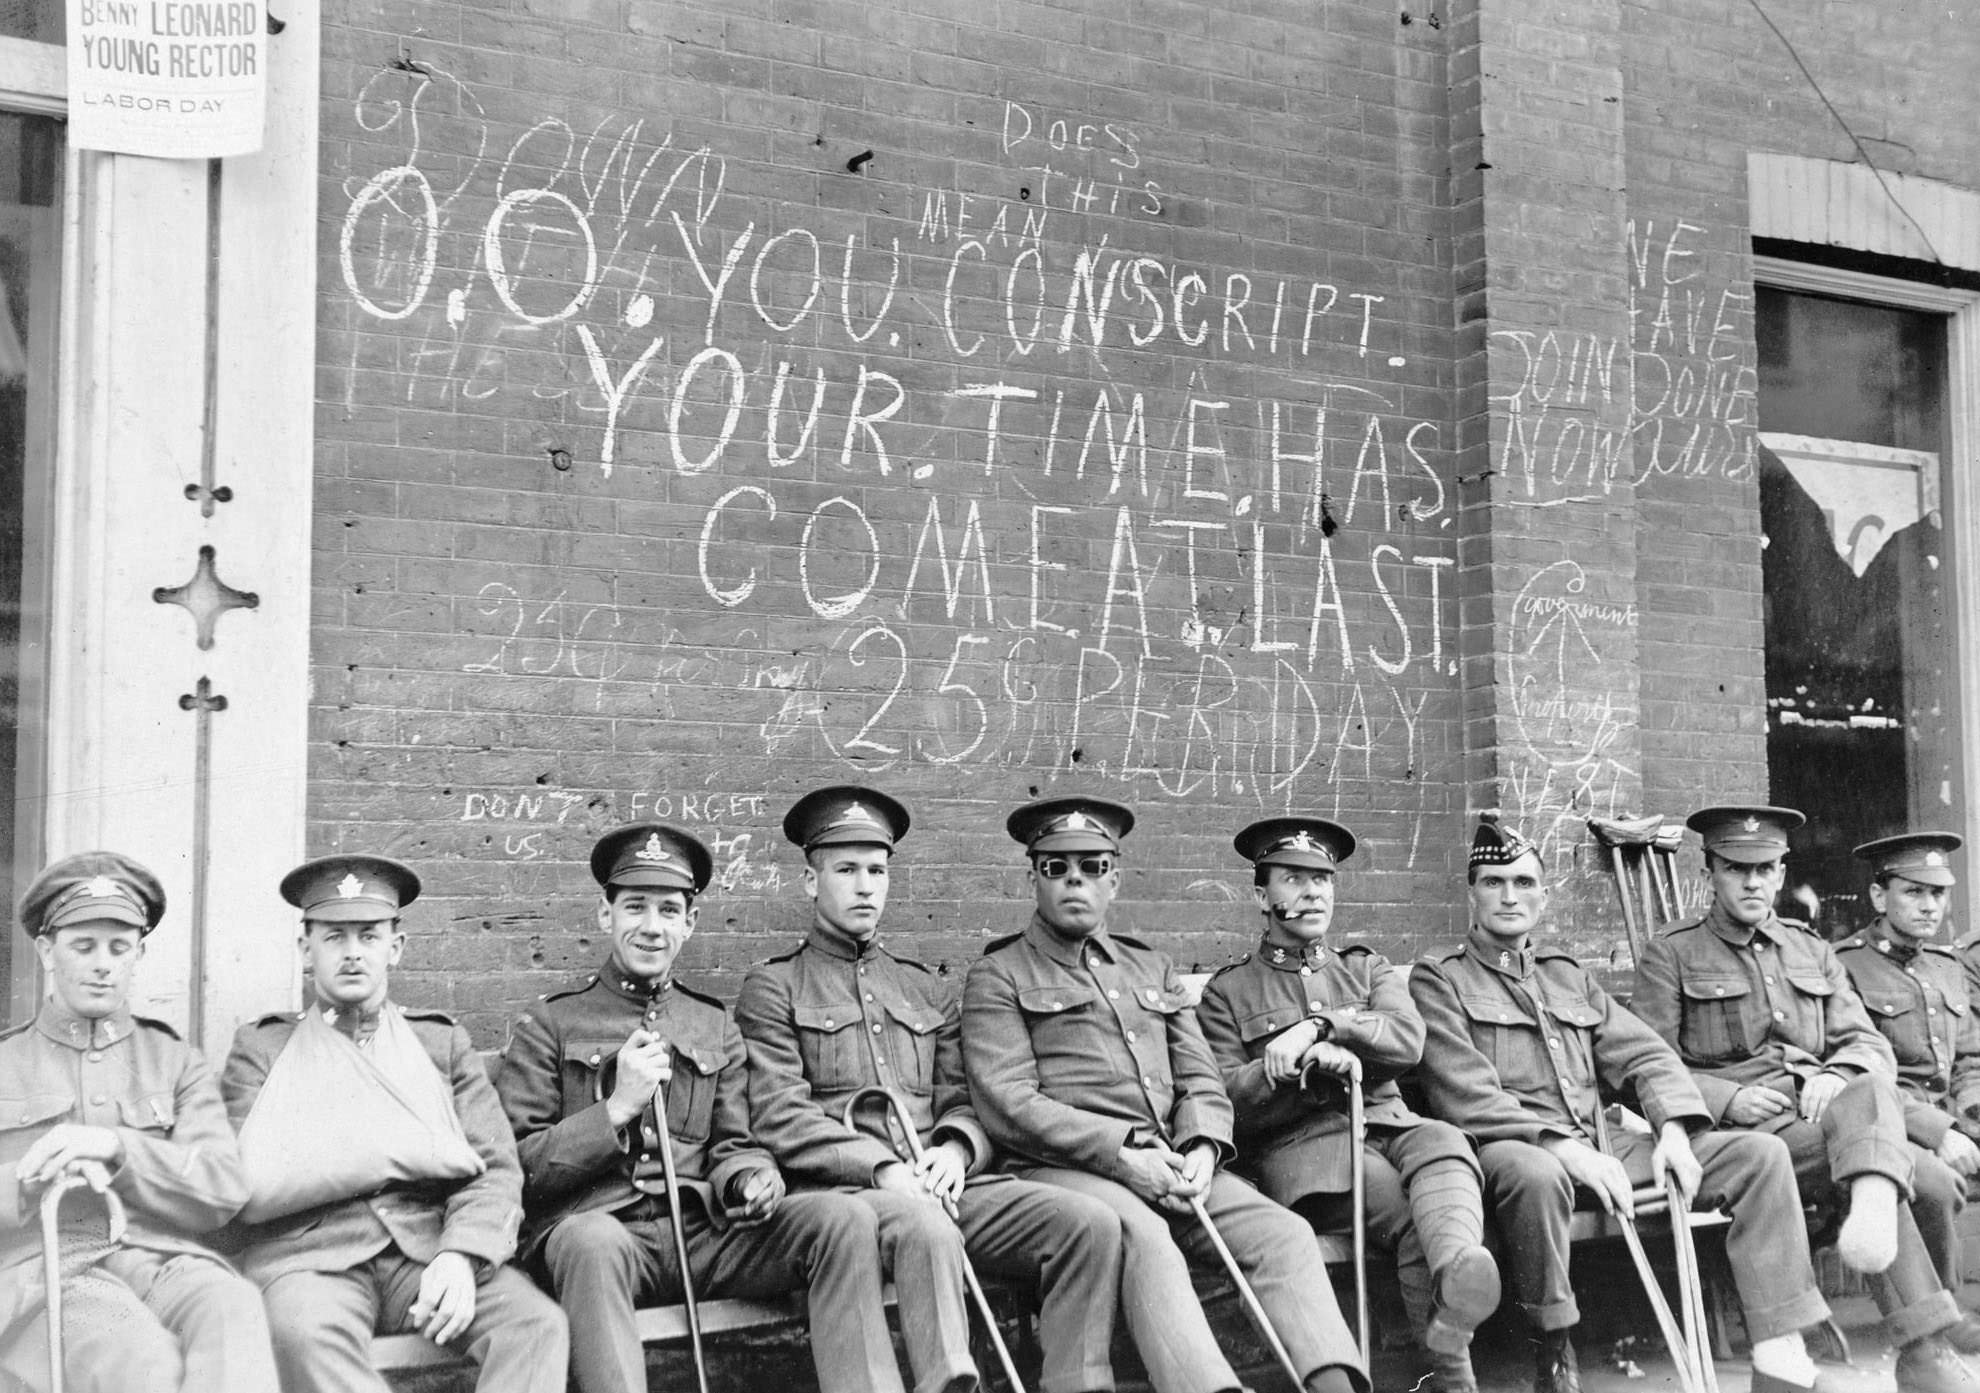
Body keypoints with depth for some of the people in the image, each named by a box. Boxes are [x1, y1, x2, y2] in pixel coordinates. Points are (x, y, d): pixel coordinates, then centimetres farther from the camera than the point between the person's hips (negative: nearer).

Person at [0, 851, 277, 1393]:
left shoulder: (176, 1063, 20)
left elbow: (223, 1192, 5)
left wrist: (114, 1149, -11)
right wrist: (47, 1175, -11)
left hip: (167, 1263, 1)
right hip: (45, 1273, -1)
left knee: (233, 1313, -39)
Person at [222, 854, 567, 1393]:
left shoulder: (443, 1043, 18)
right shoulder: (260, 1048, 12)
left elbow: (496, 1171, 7)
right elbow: (247, 1188, -3)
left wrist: (460, 1255, -15)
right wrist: (402, 1154, -4)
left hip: (431, 1249, 2)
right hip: (310, 1255, -2)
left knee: (538, 1324, -25)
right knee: (307, 1335, -36)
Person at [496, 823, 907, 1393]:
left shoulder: (715, 1026, 19)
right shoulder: (550, 1024, 6)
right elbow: (515, 1168, 1)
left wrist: (751, 1179, -7)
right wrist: (617, 1108, -10)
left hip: (702, 1231, 4)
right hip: (596, 1226, -4)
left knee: (844, 1219, -19)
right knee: (592, 1242, -40)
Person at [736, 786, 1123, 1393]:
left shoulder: (928, 989, 26)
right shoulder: (773, 988, 10)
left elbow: (964, 1100, 19)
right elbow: (780, 1117, -3)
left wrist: (954, 1148, -6)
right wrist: (884, 1168, -17)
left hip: (941, 1181, 5)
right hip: (840, 1187, -5)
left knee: (1092, 1222, -19)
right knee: (927, 1229, -40)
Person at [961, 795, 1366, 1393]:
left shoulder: (1153, 968, 26)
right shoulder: (998, 976, 8)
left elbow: (1200, 1078, 19)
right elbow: (1008, 1104, -5)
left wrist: (1202, 1147, -5)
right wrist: (1122, 1156, -15)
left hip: (1175, 1166, 5)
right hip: (1065, 1168, -5)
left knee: (1285, 1232, -19)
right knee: (1141, 1234, -36)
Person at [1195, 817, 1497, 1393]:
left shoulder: (1366, 968, 27)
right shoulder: (1228, 991, 17)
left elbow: (1408, 1039, 5)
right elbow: (1224, 1101, 4)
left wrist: (1317, 1027, -9)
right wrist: (1307, 1063, -11)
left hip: (1387, 1123, 3)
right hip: (1296, 1146, -2)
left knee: (1442, 1142, -36)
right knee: (1416, 1213, -33)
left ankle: (1456, 1274, -64)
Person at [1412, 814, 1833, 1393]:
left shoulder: (1569, 975, 25)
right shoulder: (1438, 980, 5)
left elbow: (1647, 1055, 15)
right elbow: (1465, 1096, -9)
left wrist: (1674, 1128, -6)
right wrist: (1563, 1147, -21)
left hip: (1602, 1144, 6)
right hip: (1510, 1146, -6)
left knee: (1760, 1153, -9)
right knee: (1535, 1173, -42)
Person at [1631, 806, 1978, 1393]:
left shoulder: (1813, 951, 24)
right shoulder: (1670, 956, 10)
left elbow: (1868, 1043, 15)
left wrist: (1835, 1077, -8)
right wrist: (1728, 1097, -14)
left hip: (1821, 1109, 5)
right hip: (1741, 1127, -5)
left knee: (1869, 1091, -32)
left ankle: (1873, 1207, -50)